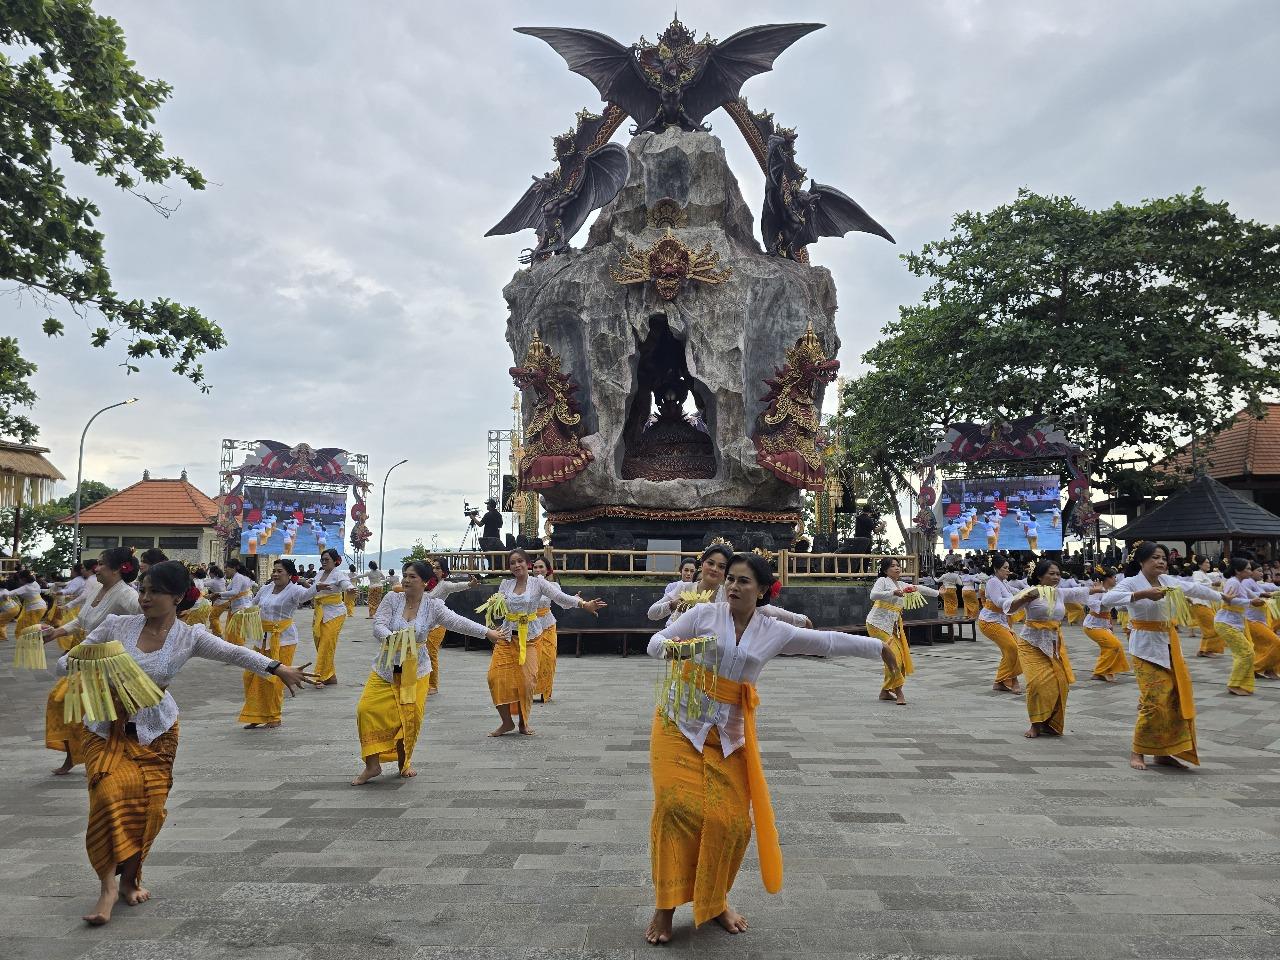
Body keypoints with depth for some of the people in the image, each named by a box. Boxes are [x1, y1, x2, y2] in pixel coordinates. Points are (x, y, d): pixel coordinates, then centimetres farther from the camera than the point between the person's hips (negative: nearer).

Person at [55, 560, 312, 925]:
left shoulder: (189, 637, -10)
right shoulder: (116, 626, -8)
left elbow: (234, 652, -22)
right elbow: (65, 662, -2)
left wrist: (276, 667, -37)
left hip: (154, 731, 0)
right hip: (106, 727, 0)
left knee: (149, 805, 2)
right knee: (110, 793, -19)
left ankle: (130, 879, 26)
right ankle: (108, 886, -9)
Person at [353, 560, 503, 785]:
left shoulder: (433, 606, -6)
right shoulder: (392, 599, -4)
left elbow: (458, 622, -12)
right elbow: (378, 625, -13)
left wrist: (487, 632, -20)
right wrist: (392, 638, -35)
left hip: (416, 670, -1)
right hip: (386, 668, 1)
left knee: (410, 716, -1)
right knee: (368, 709, -10)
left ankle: (404, 763, 22)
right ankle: (372, 765, 2)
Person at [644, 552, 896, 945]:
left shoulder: (774, 632, 3)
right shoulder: (703, 614, -5)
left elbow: (827, 641, 10)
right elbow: (654, 642, -5)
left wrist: (878, 647, 14)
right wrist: (670, 647, -29)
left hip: (729, 733, 3)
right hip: (680, 724, -2)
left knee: (732, 820, -1)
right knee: (678, 809, -12)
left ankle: (715, 901, 23)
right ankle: (665, 907, 3)